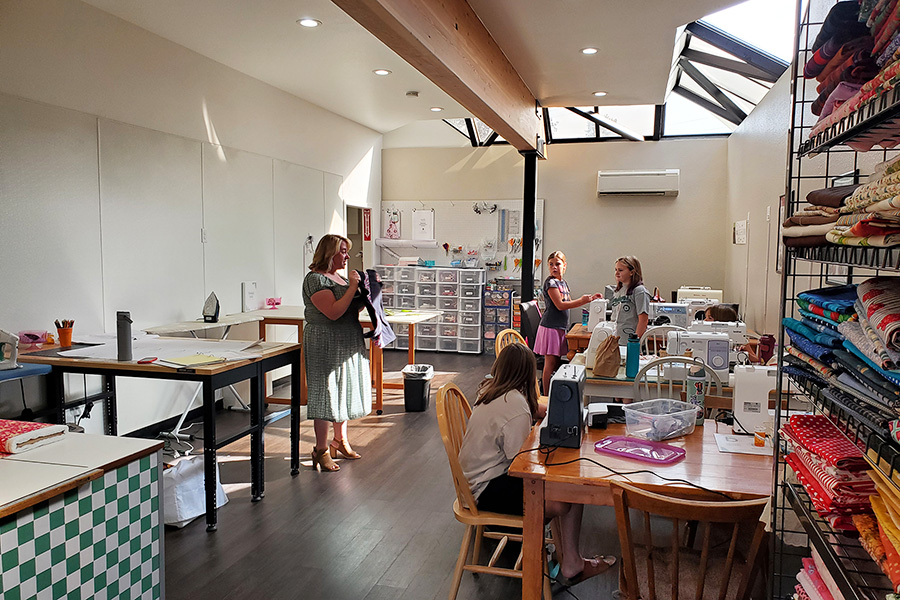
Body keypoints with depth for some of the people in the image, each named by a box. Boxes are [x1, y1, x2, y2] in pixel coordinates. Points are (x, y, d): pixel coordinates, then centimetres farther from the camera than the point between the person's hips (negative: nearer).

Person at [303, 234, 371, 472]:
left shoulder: (337, 277, 14)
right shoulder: (315, 279, -14)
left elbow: (352, 309, 20)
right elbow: (333, 312, -24)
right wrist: (353, 287, -22)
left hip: (347, 345, 9)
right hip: (325, 344, -9)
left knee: (344, 391, 15)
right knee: (326, 394, -3)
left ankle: (340, 441, 29)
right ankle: (321, 451, 7)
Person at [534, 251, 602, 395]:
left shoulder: (563, 283, 15)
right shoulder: (550, 283, -12)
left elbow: (569, 303, 22)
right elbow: (560, 305, -17)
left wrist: (590, 298, 16)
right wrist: (582, 300, -16)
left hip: (560, 327, 8)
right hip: (550, 327, -8)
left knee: (557, 362, 12)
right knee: (550, 363, -5)